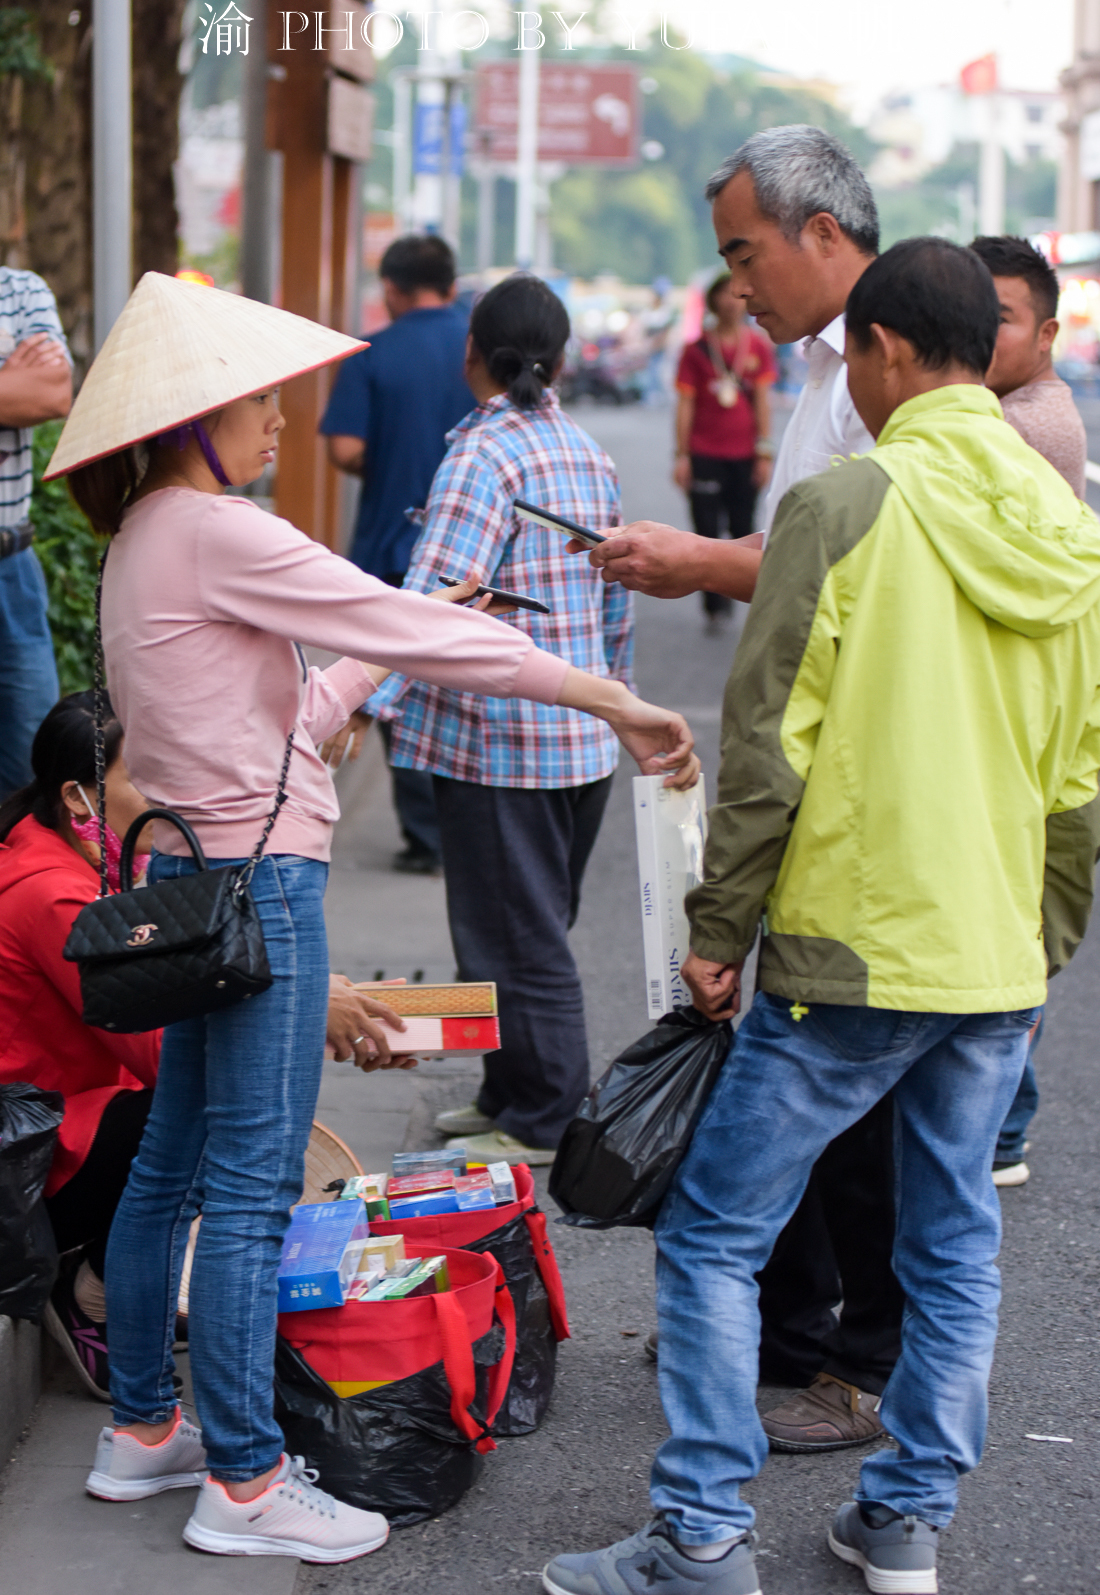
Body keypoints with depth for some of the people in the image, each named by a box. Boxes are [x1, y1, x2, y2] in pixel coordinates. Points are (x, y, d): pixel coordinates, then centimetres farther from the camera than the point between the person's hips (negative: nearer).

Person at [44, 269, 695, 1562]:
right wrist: (613, 701, -17)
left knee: (172, 1162, 16)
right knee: (251, 1185, -4)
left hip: (196, 871, 10)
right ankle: (241, 1481, 3)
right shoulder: (213, 534, -17)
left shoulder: (145, 541, 14)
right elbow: (407, 628, -20)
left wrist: (378, 659, 22)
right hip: (257, 877, -10)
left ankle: (141, 1430, 27)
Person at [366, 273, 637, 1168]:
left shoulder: (484, 453, -15)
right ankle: (513, 1094, 28)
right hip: (585, 741, 8)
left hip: (498, 743, -8)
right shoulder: (589, 455, 9)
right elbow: (618, 601, 17)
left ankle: (545, 1123, 8)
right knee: (538, 928, 18)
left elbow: (434, 600, -26)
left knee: (515, 940, 1)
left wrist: (360, 702, -30)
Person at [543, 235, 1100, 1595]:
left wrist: (718, 934, -5)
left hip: (851, 952, -6)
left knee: (713, 1233, 3)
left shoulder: (847, 505, -12)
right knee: (954, 1248, 15)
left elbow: (768, 746, -13)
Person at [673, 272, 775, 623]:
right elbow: (685, 403, 3)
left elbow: (762, 400, 5)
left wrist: (764, 451, 0)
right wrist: (682, 455, -1)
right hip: (705, 454, -1)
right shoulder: (697, 349, 2)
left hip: (745, 454, 1)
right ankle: (715, 604, 3)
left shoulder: (759, 346, 4)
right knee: (707, 531, -3)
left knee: (743, 529, 5)